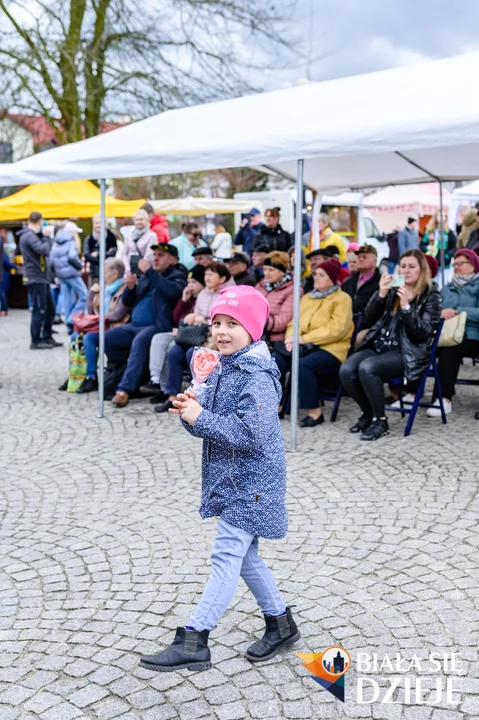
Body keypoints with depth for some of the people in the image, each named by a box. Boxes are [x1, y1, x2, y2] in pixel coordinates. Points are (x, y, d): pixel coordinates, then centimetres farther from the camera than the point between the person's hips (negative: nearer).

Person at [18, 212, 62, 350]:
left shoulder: (32, 235, 19)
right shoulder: (29, 236, -14)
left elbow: (44, 251, 19)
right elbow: (44, 250, -25)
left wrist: (44, 237, 6)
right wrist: (48, 239, -8)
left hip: (42, 278, 10)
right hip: (35, 278, -10)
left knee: (50, 309, 14)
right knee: (39, 310, -6)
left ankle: (47, 337, 22)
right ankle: (36, 341, 0)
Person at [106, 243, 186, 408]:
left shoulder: (176, 277, 3)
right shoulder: (145, 277, 22)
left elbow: (171, 291, -22)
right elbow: (127, 302, 22)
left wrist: (149, 271, -18)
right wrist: (130, 287, 0)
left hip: (159, 326, -7)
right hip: (135, 326, 7)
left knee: (139, 341, -35)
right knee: (108, 337, -13)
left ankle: (125, 389, -37)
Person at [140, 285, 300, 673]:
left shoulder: (258, 377, -19)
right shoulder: (221, 368, 9)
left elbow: (251, 434, -28)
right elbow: (214, 424, 13)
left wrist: (200, 417, -25)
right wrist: (191, 410, -8)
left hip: (251, 482, -10)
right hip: (230, 478, 10)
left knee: (226, 557, -6)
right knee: (244, 556, 17)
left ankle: (193, 641, -1)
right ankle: (281, 623, 33)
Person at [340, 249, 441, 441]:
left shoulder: (431, 295, 1)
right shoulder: (392, 290, 12)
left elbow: (423, 334, -9)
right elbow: (370, 320, 6)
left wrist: (406, 306, -20)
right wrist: (381, 294, -8)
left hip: (408, 353, -5)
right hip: (379, 346, 5)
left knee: (367, 368, -32)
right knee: (346, 369, -23)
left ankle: (381, 421, -15)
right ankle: (368, 413, 1)